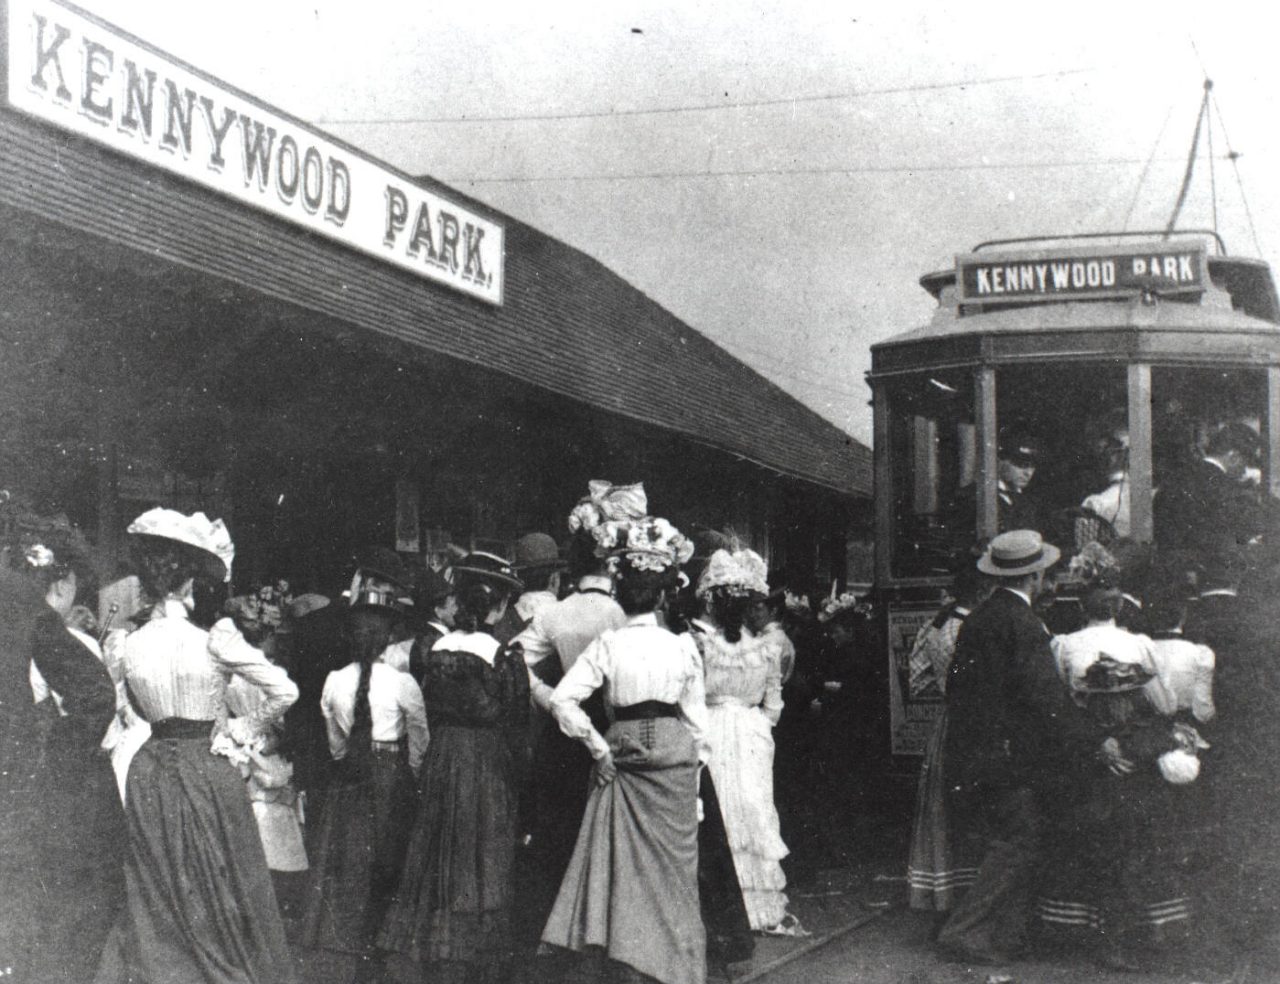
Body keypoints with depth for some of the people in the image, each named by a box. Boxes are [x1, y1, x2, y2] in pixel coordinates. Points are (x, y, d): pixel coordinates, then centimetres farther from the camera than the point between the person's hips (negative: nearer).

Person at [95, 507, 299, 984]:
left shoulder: (131, 645, -3)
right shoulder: (214, 640, -16)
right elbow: (285, 690, -13)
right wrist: (243, 729, 0)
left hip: (150, 773, 4)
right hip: (208, 769, -4)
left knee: (158, 899, 14)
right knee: (219, 892, 8)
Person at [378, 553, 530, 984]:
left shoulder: (437, 650, 1)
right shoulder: (505, 656, -13)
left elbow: (433, 712, 7)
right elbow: (516, 726, -10)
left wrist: (445, 752, 15)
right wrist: (517, 780, -1)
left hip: (441, 758, 5)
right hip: (488, 766, -5)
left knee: (443, 858, 13)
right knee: (484, 861, 4)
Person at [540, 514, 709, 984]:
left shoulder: (607, 645, -7)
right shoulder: (684, 647, -3)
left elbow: (562, 700, -16)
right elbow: (696, 717, 3)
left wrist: (597, 746, -6)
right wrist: (698, 762, 13)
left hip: (623, 761, -1)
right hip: (675, 761, 1)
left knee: (623, 870, 7)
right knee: (672, 871, 10)